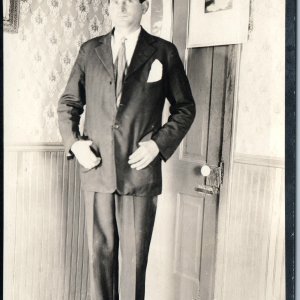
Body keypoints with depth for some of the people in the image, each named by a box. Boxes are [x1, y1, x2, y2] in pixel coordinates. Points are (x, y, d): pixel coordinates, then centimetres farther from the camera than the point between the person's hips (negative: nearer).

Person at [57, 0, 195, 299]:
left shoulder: (164, 52, 5)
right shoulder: (90, 50, 10)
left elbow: (185, 107, 8)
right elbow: (67, 103, 15)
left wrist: (159, 143, -6)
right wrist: (73, 142, -1)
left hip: (140, 169, -1)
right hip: (96, 170, 2)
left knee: (134, 258, 4)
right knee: (99, 253, 9)